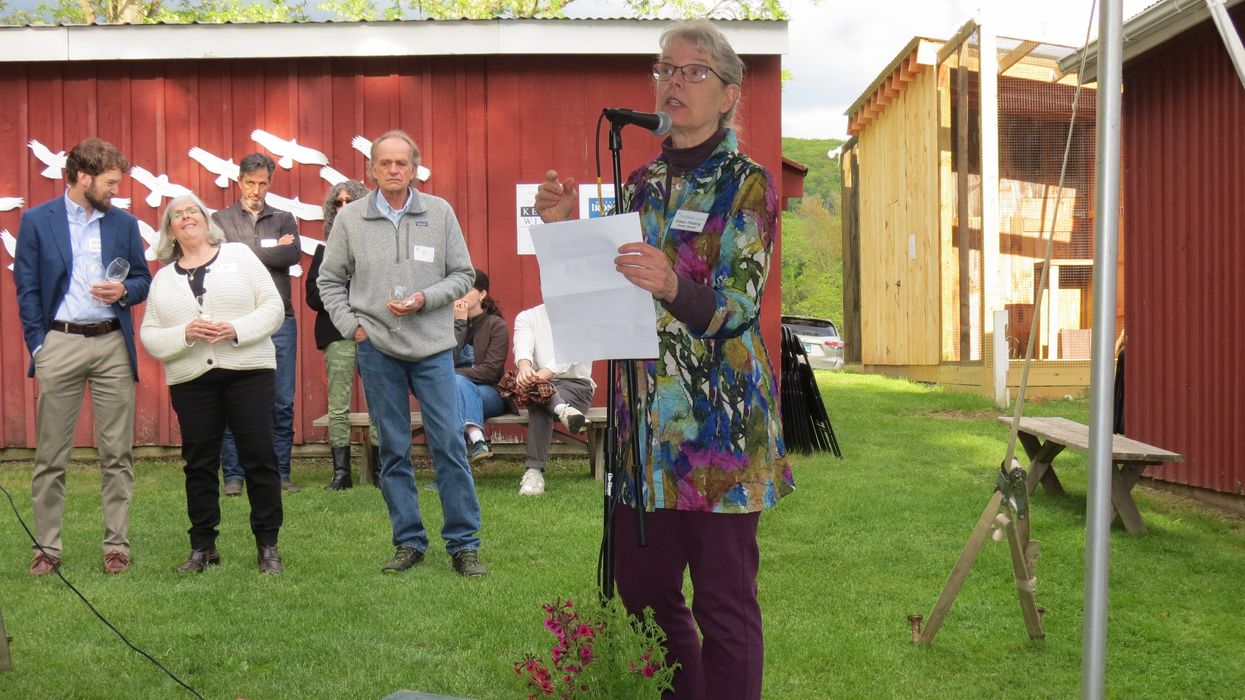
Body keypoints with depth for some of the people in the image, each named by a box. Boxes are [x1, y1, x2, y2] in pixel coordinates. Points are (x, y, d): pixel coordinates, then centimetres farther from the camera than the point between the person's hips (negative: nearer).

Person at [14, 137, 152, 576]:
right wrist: (37, 344, -4)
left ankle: (117, 545, 11)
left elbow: (143, 281, 15)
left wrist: (123, 290, -7)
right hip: (59, 343, -2)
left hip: (113, 344, 2)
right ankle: (47, 548, 11)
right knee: (50, 456, 3)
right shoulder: (36, 221, 3)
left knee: (117, 453, 3)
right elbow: (27, 289, 3)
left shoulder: (124, 224, 10)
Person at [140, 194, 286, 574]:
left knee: (259, 457, -2)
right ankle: (202, 546, 16)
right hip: (190, 379, 2)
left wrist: (237, 329, -14)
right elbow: (150, 336, 7)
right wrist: (186, 334, -12)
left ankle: (268, 545, 7)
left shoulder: (239, 255, 8)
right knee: (199, 463, 5)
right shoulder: (163, 279, 14)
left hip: (248, 371, -2)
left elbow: (273, 307, 2)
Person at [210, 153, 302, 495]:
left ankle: (281, 473, 11)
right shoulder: (221, 220, 11)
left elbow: (294, 254, -4)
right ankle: (233, 475, 7)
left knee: (283, 402, 3)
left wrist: (246, 253, -4)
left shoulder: (284, 219, 15)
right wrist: (272, 250, -3)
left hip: (280, 319, 2)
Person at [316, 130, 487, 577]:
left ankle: (464, 543, 5)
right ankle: (408, 542, 16)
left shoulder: (440, 213, 3)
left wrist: (424, 299, -10)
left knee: (449, 443, -3)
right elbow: (330, 280, 11)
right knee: (393, 450, 6)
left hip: (433, 345, -1)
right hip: (377, 347, 1)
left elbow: (463, 275, 5)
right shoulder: (350, 219, 5)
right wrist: (351, 326, -1)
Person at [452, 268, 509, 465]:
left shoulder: (497, 325, 0)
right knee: (457, 382, -32)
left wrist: (454, 374, -17)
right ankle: (477, 440, -50)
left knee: (456, 381, -31)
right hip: (455, 392, 2)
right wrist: (459, 323, -11)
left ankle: (474, 441, -44)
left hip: (489, 394, -2)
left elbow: (491, 371, -10)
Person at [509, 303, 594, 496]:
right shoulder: (527, 317, 10)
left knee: (541, 406, -34)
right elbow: (522, 346, -13)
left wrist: (545, 373, -37)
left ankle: (534, 471, -47)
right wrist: (524, 367, -39)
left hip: (576, 384, -2)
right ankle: (563, 409, -63)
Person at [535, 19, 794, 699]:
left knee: (723, 603, 2)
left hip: (720, 418, -6)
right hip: (645, 412, 6)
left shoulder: (748, 184, -5)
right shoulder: (642, 183, 12)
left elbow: (737, 305, -15)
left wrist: (674, 287, -35)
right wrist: (566, 225, 1)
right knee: (638, 584, 13)